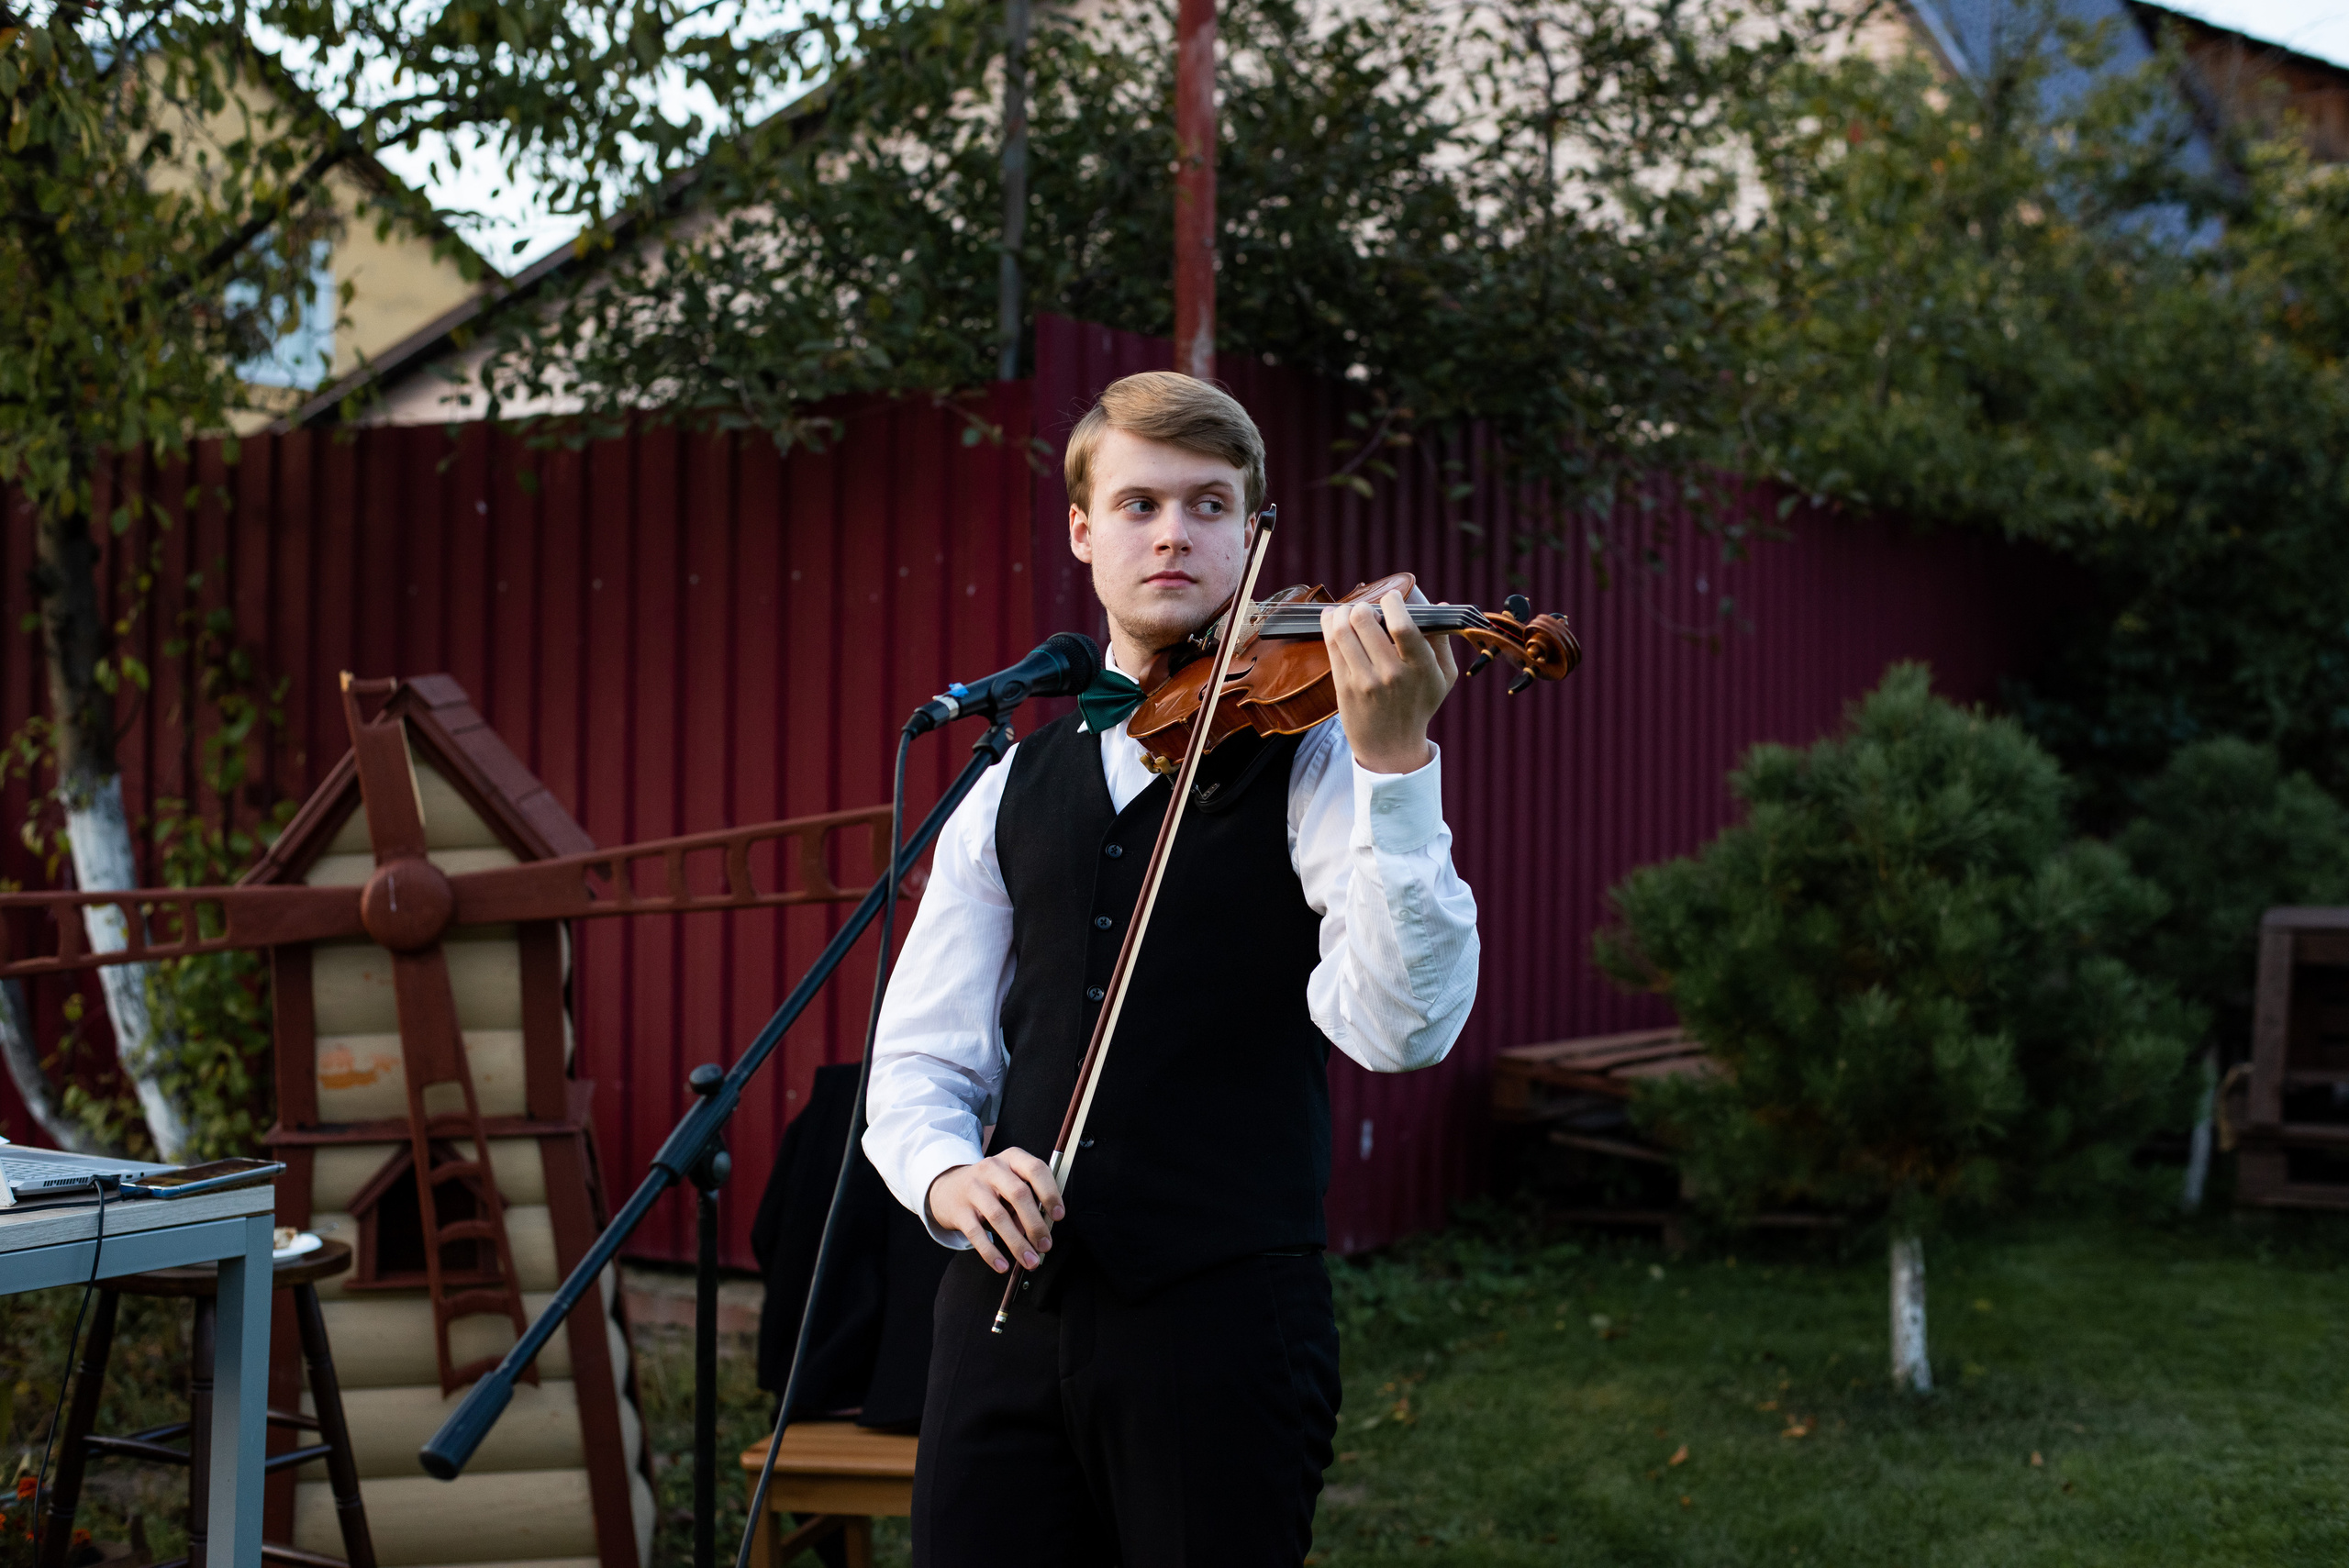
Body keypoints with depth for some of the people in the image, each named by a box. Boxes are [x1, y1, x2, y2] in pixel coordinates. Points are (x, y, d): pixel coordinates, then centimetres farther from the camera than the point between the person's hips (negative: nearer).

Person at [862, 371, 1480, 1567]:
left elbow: (1400, 1028, -16)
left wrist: (1394, 760, -29)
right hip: (1006, 1307, 4)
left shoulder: (1307, 760, -1)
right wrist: (947, 1174, -10)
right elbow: (920, 1057, 12)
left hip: (1222, 1306, -4)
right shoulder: (1012, 792, 13)